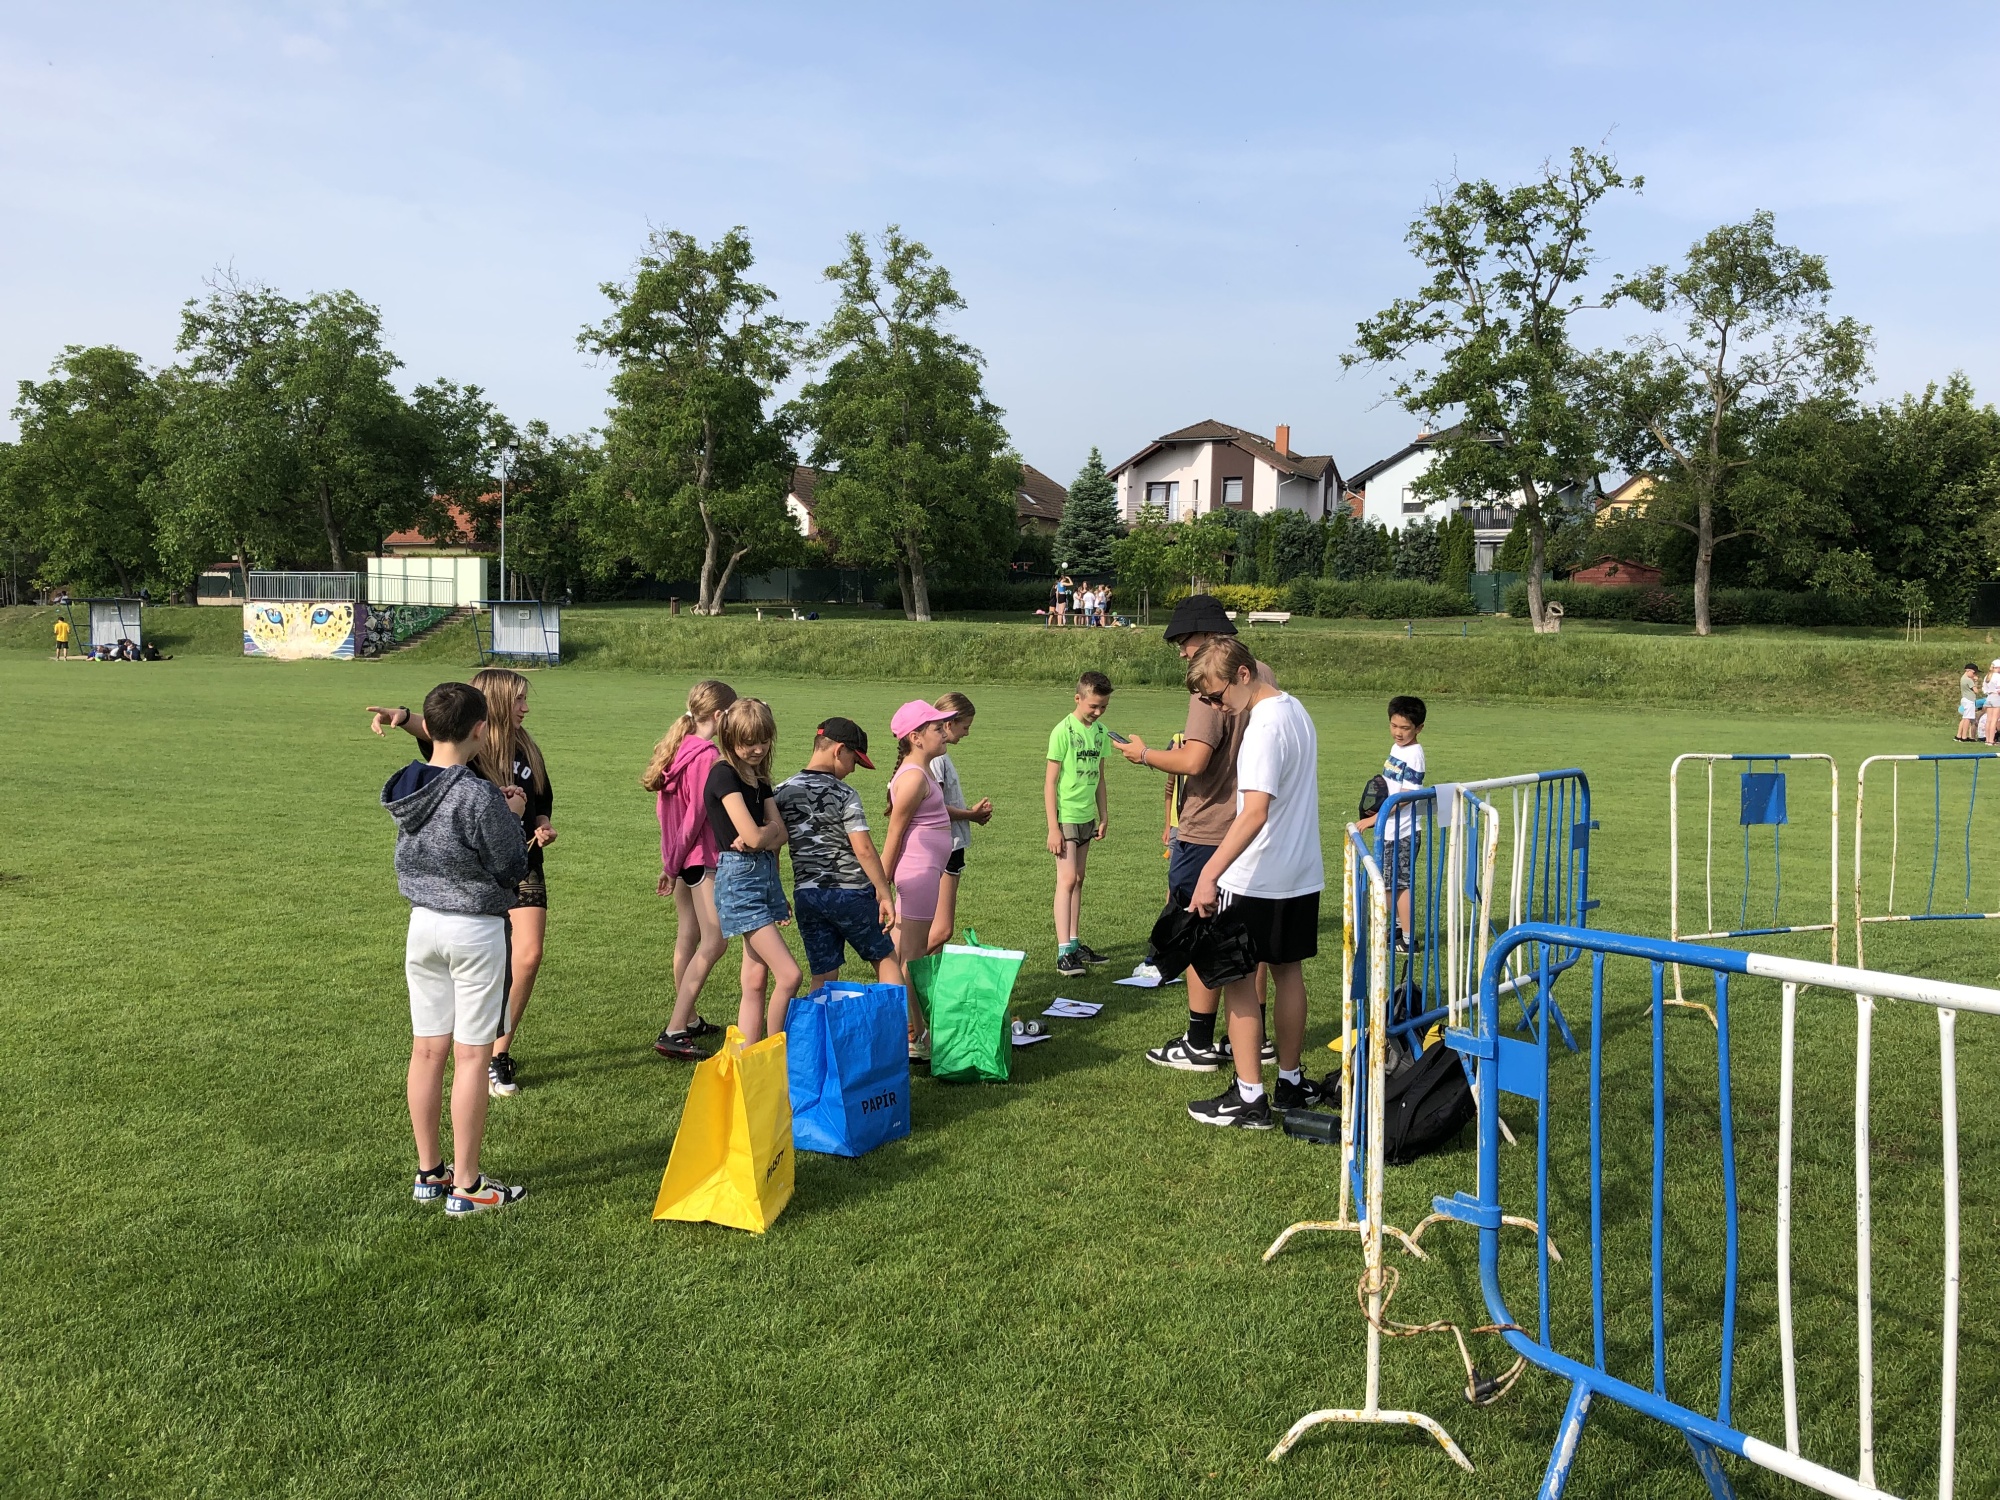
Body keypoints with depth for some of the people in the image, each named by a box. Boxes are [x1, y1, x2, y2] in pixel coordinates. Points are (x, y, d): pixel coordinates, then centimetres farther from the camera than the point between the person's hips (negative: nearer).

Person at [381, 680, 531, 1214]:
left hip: (422, 923, 7)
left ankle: (429, 1172, 26)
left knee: (427, 1050, 14)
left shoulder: (406, 787, 1)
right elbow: (513, 869, -10)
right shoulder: (478, 795, -21)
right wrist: (512, 817, 4)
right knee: (470, 1055, 1)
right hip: (475, 930, -7)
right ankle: (466, 1186, 9)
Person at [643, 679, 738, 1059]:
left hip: (682, 857, 10)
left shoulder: (677, 749, 11)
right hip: (703, 856, -10)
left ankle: (688, 1020, 30)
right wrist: (674, 862, -5)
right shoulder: (707, 756, -17)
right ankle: (673, 1032, -10)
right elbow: (697, 814, -16)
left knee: (688, 938, 18)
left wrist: (671, 863, 19)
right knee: (714, 942, -7)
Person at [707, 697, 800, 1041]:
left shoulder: (758, 777, 14)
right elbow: (754, 835, -18)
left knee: (756, 981, 9)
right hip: (739, 878, -8)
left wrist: (761, 837, -13)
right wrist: (771, 830, 2)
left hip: (766, 874, 8)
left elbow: (780, 835, 5)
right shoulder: (724, 774, -11)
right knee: (789, 975, -10)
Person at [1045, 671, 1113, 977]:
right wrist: (1053, 828, -15)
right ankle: (1064, 954, -10)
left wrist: (1104, 816, 15)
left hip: (1088, 817, 7)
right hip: (1066, 816, -7)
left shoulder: (1101, 732, 7)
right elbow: (1050, 782, -13)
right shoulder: (1063, 731, -13)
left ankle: (1075, 944, 20)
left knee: (1077, 880, 13)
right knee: (1066, 880, -10)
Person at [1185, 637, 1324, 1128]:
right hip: (1303, 873, 9)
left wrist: (1209, 874, -34)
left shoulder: (1264, 727, -21)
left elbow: (1255, 813, -30)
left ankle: (1248, 1099, 3)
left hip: (1256, 881, -9)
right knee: (1288, 973, 17)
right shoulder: (1296, 709, 9)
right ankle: (1290, 1083, 27)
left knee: (1238, 979, 0)